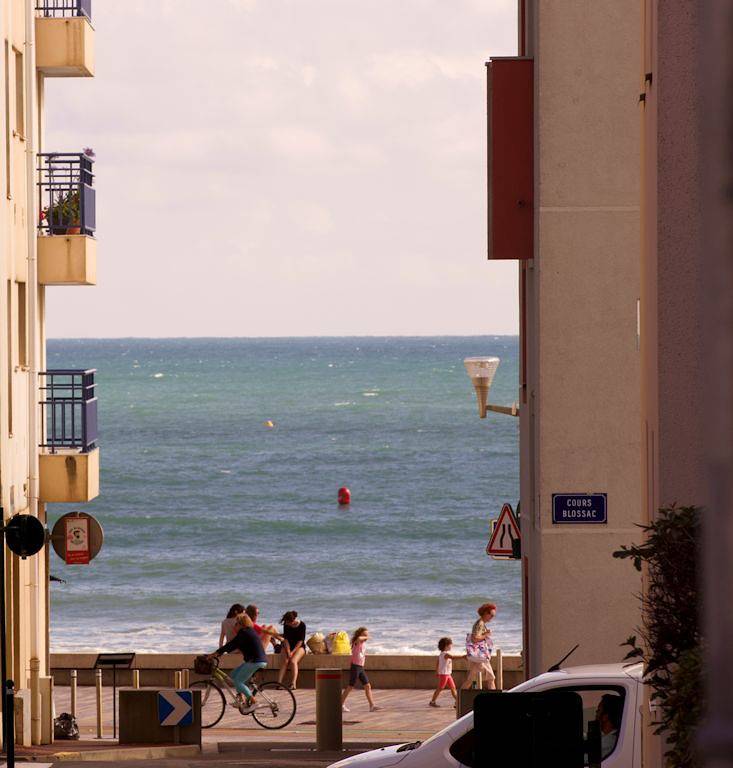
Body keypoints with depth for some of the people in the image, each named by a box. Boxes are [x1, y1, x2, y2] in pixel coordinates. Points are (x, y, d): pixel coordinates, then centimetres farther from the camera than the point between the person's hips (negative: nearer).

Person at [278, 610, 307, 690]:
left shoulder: (301, 625, -13)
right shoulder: (286, 625, -4)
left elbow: (300, 641, -14)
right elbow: (285, 639, -5)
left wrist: (292, 652, -19)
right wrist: (288, 652, -16)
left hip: (299, 647, -3)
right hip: (287, 646, 3)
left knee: (293, 661, -29)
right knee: (285, 661, -24)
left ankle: (293, 683, -39)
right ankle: (279, 682, -35)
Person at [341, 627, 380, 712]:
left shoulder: (364, 644, 14)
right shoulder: (357, 642, -10)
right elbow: (359, 638, -36)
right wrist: (366, 638, -19)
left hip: (361, 668, 8)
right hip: (355, 667, -8)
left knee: (368, 686, 1)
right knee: (350, 687, -1)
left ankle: (372, 705, 1)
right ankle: (342, 704, 10)